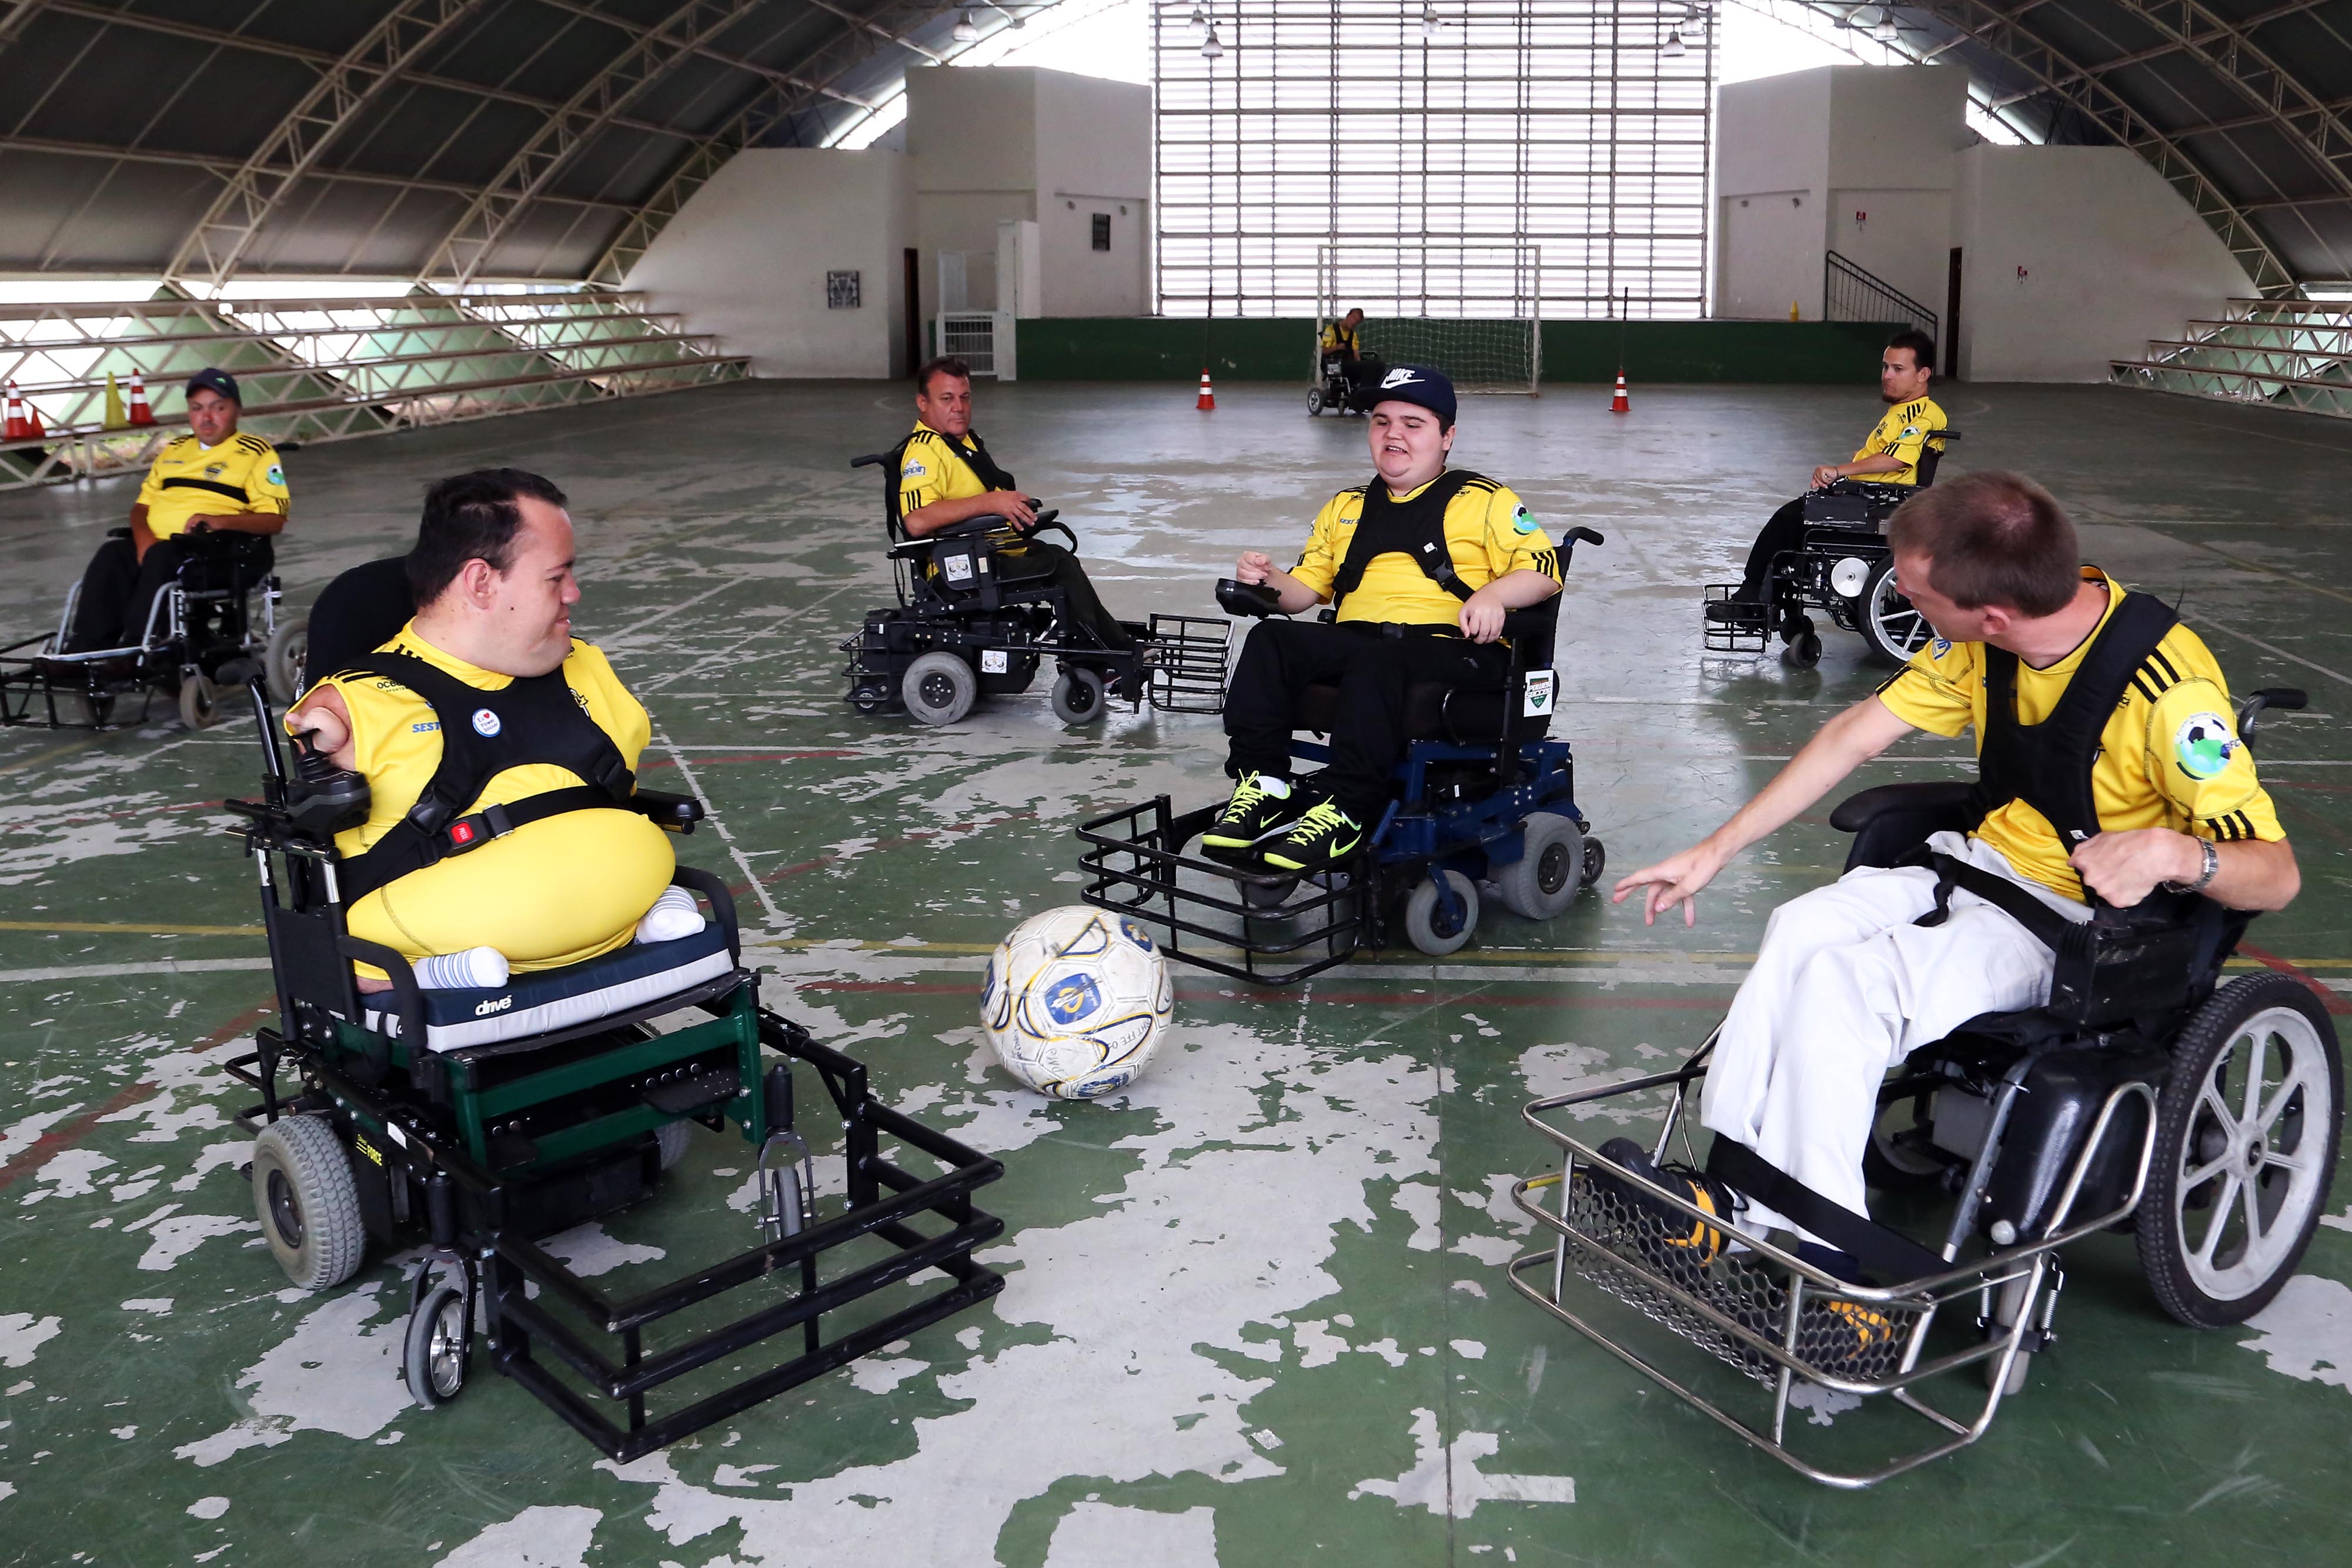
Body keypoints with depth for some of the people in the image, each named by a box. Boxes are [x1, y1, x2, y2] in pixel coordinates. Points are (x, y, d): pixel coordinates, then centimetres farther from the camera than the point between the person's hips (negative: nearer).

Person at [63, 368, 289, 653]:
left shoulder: (257, 454, 7)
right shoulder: (175, 450, 26)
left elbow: (273, 520, -4)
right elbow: (143, 503, 23)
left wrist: (219, 521, -20)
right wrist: (143, 538, -1)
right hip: (154, 545, 6)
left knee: (162, 558, -35)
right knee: (112, 555, -24)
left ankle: (133, 649, -39)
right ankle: (85, 650, -31)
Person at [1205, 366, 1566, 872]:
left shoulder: (1483, 501, 12)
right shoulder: (1345, 508, 27)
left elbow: (1545, 570, 1)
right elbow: (1307, 590, 23)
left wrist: (1493, 595, -20)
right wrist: (1270, 580, 0)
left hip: (1454, 648, -5)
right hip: (1353, 641, 5)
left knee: (1378, 663, -39)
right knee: (1270, 640, -23)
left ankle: (1344, 810, -42)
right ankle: (1262, 787, -30)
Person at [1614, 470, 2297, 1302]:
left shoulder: (2169, 688, -25)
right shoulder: (1983, 639, -5)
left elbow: (2275, 874, -21)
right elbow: (1856, 735, 4)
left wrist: (2176, 852, -44)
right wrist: (1714, 851, 3)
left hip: (2082, 927, -6)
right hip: (1981, 863, 6)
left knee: (1841, 980, -27)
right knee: (1802, 928, -23)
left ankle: (1805, 1245, -17)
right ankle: (1739, 1178, -19)